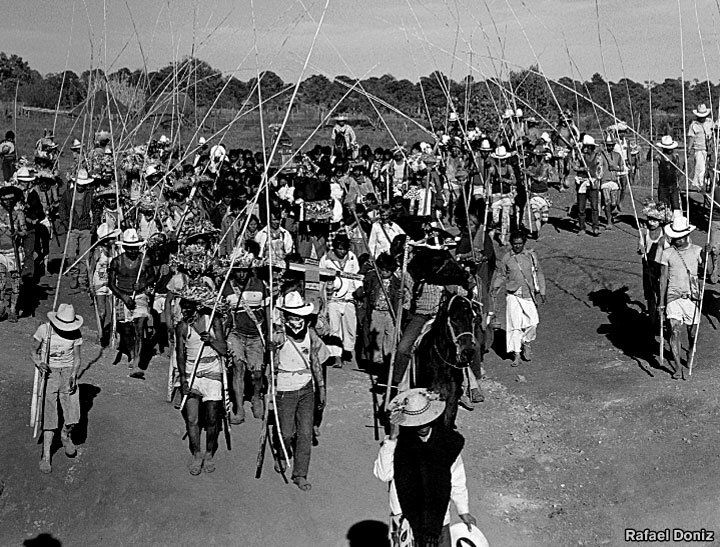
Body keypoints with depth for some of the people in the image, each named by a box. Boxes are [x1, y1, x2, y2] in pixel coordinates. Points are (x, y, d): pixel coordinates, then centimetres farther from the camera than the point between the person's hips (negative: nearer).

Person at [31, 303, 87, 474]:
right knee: (49, 415, -10)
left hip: (68, 373, 1)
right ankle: (46, 456, 0)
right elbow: (33, 352, 4)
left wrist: (73, 375, -16)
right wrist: (39, 363, -17)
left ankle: (66, 435, 23)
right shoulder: (44, 330, -6)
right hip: (48, 373, -1)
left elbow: (77, 358, 2)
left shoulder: (76, 334, -2)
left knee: (73, 417, -11)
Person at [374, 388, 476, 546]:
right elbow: (383, 475, -26)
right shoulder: (397, 443, -12)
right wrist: (392, 439, -31)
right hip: (405, 519, -2)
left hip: (440, 519, 3)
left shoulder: (449, 441, -5)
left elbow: (457, 480, 9)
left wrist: (463, 511, 17)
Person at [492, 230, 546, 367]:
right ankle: (516, 353, 3)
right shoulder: (506, 258, 2)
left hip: (529, 294, 1)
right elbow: (501, 275, 11)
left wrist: (541, 291, 8)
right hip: (513, 295, -1)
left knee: (533, 322, -6)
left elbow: (539, 274, 12)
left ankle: (526, 343, 22)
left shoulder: (531, 255, 4)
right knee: (514, 324, -5)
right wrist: (496, 287, -4)